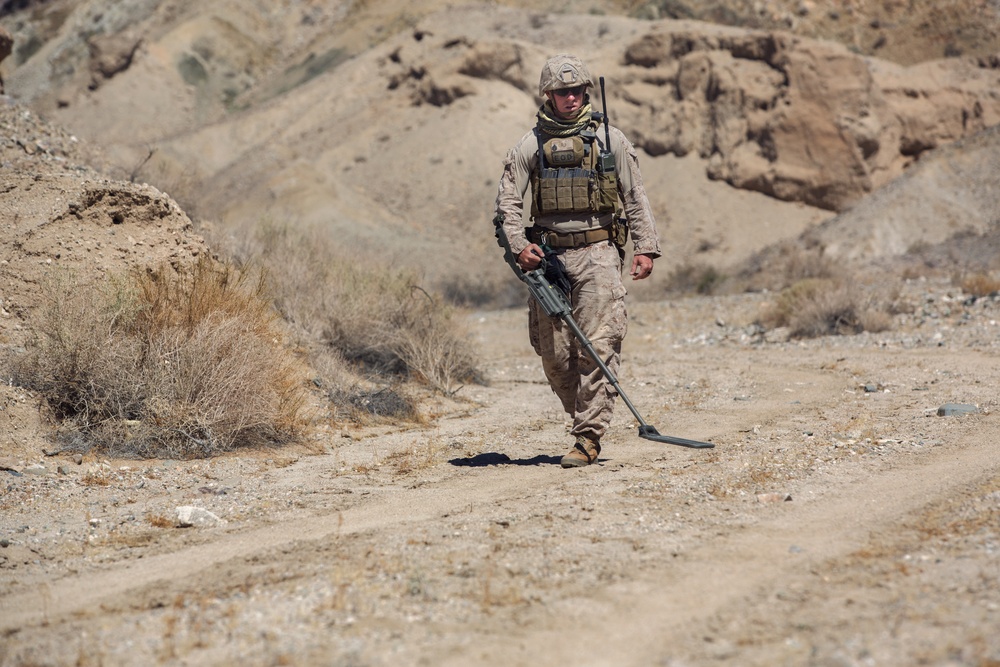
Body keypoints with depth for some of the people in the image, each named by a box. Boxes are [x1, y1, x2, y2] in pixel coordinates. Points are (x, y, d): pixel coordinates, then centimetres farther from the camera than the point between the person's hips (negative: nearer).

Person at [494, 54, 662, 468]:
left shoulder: (609, 139, 5)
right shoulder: (531, 145, 7)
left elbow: (635, 198, 7)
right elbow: (507, 201, 6)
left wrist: (645, 248, -1)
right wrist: (519, 245, -8)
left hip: (597, 252, -2)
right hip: (548, 257, 2)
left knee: (597, 347, -12)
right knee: (553, 353, 4)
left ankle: (588, 438, -10)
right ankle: (585, 416, 25)